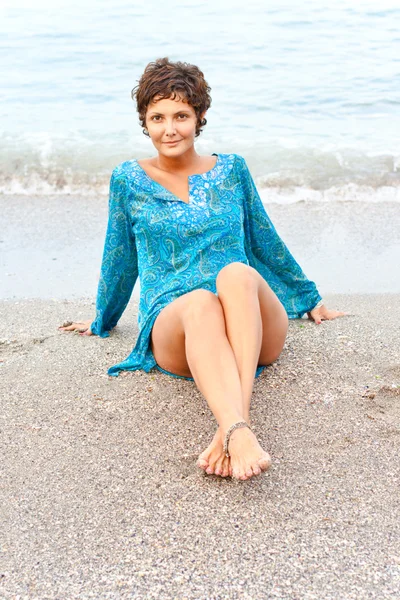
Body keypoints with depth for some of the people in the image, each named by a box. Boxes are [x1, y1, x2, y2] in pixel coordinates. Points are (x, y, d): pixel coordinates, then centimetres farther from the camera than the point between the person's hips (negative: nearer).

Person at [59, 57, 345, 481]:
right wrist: (102, 322, 32)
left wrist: (310, 301, 32)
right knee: (199, 302, -38)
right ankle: (239, 431, -60)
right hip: (171, 324, -1)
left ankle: (231, 425, -50)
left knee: (237, 273, -34)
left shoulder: (231, 170, 14)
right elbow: (120, 260, 22)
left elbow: (265, 241, 24)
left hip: (257, 332, 1)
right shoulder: (129, 179, 11)